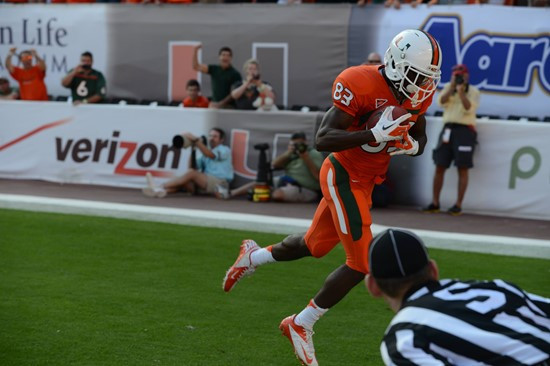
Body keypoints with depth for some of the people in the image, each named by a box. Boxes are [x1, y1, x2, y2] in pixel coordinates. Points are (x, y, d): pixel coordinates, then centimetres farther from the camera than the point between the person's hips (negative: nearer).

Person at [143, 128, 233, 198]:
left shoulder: (225, 150, 6)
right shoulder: (205, 151, 26)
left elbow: (211, 155, -17)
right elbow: (192, 167, 12)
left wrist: (195, 139, -24)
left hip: (219, 183, -6)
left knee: (191, 173, -25)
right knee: (184, 182, -21)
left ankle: (161, 187, -37)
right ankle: (158, 190, -47)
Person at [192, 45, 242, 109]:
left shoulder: (235, 74, -4)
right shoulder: (214, 69, 9)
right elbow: (196, 67, 5)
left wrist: (222, 103, -16)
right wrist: (195, 51, -7)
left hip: (228, 105, -4)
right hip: (214, 105, 4)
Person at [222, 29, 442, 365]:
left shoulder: (417, 96, -1)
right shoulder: (363, 85, -25)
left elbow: (420, 139, 12)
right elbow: (323, 139, -27)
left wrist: (412, 145, -13)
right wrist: (374, 134, -37)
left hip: (363, 182, 8)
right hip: (344, 177, -8)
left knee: (315, 246, 22)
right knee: (361, 264, -6)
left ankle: (255, 257, 49)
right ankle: (301, 325, 11)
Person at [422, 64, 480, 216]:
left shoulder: (473, 91, 2)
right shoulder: (448, 87, 13)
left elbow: (469, 108, -14)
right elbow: (442, 101, -4)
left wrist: (461, 90, -15)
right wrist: (452, 86, -9)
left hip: (465, 130, -4)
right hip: (448, 129, 4)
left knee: (462, 169, -4)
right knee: (439, 167, 3)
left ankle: (458, 205, -1)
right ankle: (435, 203, 10)